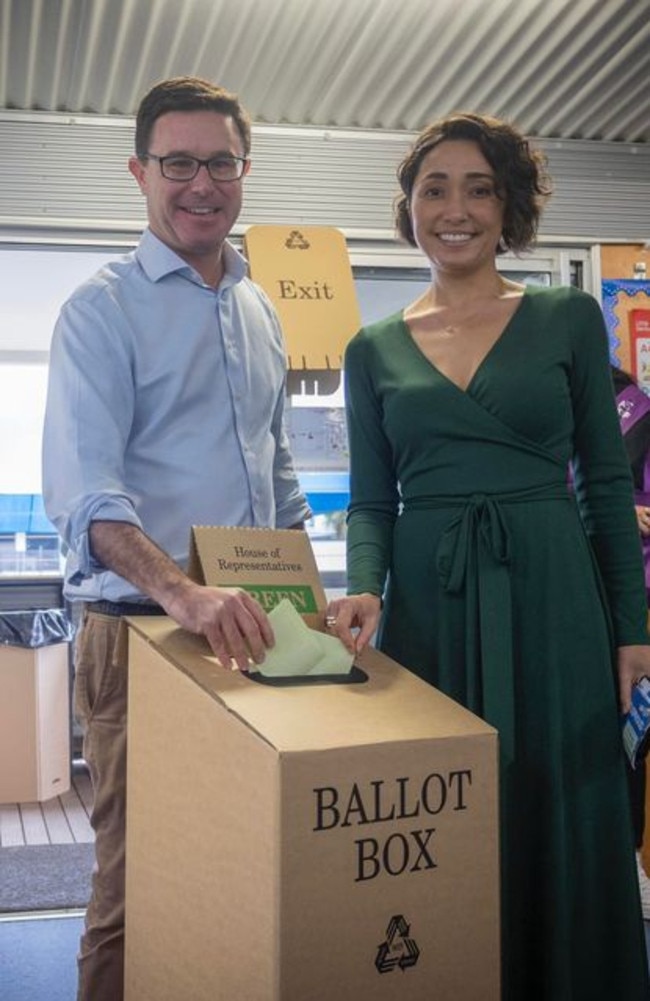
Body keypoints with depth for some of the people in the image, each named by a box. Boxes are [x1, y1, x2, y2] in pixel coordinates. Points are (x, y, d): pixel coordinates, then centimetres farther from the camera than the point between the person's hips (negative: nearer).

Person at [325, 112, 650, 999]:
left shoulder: (568, 318, 4)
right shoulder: (375, 349, 8)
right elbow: (371, 500, 8)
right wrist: (365, 590, -11)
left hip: (551, 594, -1)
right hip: (428, 604, 1)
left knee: (560, 823, 6)